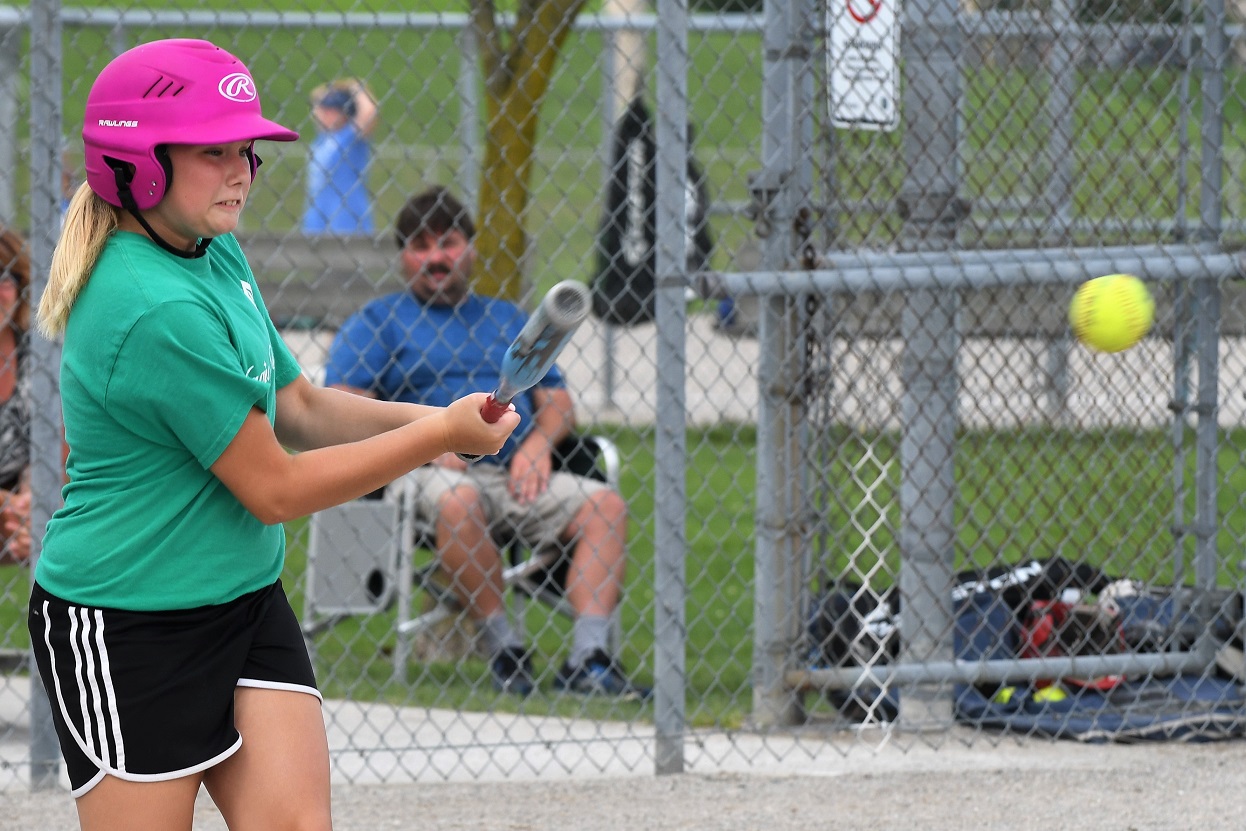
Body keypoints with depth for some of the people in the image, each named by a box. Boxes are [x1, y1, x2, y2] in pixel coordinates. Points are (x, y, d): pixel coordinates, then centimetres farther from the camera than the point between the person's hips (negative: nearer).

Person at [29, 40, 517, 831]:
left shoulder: (217, 255, 6)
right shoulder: (160, 312, -25)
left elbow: (298, 407, 16)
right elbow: (275, 489, -19)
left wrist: (420, 416, -3)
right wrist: (437, 437, -12)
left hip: (247, 602, 9)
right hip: (127, 629, -9)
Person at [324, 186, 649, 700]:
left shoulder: (508, 320, 25)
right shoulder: (378, 322, 12)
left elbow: (557, 402, 21)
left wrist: (538, 443, -2)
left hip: (517, 476, 4)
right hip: (432, 473, -4)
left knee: (605, 504, -19)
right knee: (458, 502, -39)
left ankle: (589, 661, -28)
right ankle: (504, 650, -28)